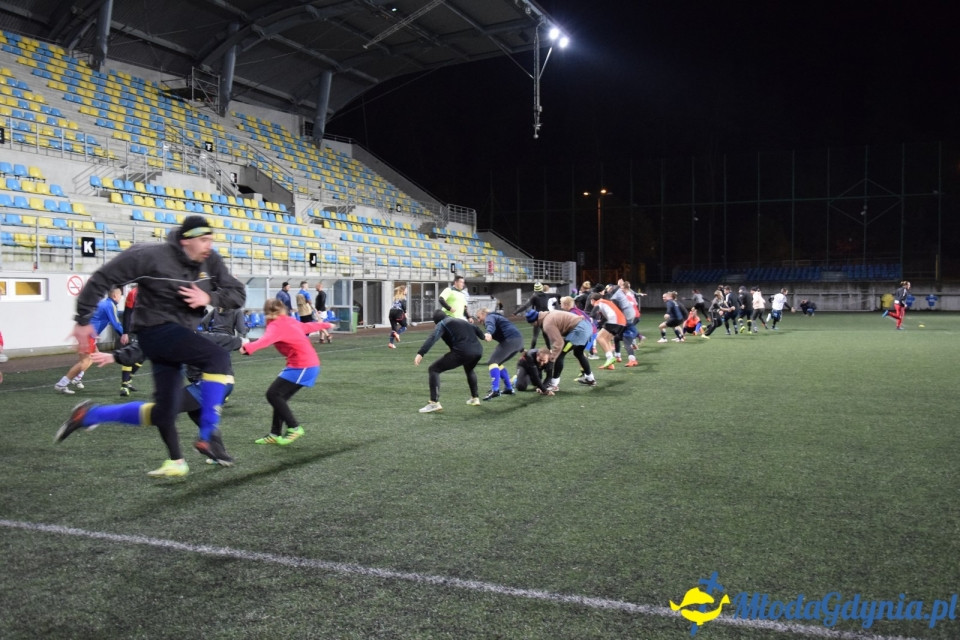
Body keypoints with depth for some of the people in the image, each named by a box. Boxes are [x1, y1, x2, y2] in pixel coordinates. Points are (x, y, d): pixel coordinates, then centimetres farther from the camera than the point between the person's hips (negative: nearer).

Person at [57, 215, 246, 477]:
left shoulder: (211, 261, -1)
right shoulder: (152, 256, -16)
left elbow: (238, 294, 0)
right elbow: (102, 278, -11)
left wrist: (209, 297, -20)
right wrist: (83, 320, -8)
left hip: (179, 333, 7)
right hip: (157, 330, -7)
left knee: (166, 407, 4)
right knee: (218, 358, -26)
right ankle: (208, 435, -20)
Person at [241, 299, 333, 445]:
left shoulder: (276, 325, -8)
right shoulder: (291, 321, 17)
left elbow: (266, 339, -30)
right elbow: (309, 326, 33)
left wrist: (248, 348, -48)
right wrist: (326, 325, 53)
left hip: (302, 366, -9)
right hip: (311, 363, 9)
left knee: (273, 394, -7)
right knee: (280, 396, 12)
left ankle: (294, 428, -4)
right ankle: (275, 434, 14)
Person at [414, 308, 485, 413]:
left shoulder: (442, 324, 8)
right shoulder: (461, 320, 29)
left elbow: (432, 338, -10)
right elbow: (475, 328, 43)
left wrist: (420, 353, -22)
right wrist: (483, 336, 65)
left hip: (462, 352, -7)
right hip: (478, 351, 7)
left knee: (433, 369, 2)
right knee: (469, 370, 41)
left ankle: (434, 403, -8)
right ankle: (475, 398, 42)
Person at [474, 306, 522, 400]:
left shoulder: (490, 317, 3)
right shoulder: (496, 317, 33)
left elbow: (491, 325, -23)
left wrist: (488, 333, -47)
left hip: (510, 339, -10)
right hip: (518, 340, 10)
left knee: (493, 362, -14)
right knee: (499, 363, 23)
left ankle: (495, 390, -30)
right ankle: (509, 388, 24)